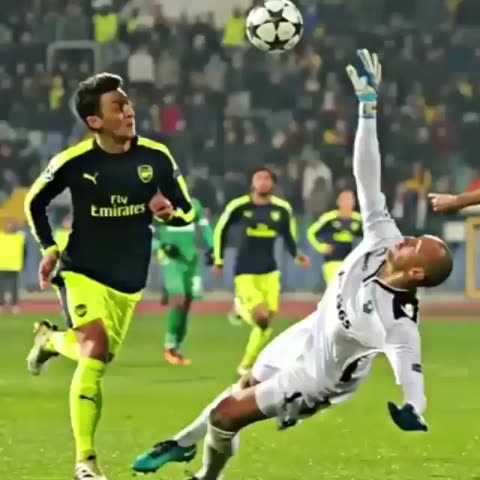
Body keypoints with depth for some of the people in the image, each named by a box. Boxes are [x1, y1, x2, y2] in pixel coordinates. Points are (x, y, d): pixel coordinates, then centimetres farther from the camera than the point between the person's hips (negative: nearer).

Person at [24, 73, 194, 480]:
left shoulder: (157, 157, -8)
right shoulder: (73, 162, -13)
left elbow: (187, 210, 2)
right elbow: (34, 203, 6)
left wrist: (171, 213, -20)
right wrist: (49, 248, -1)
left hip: (129, 279, 4)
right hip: (83, 271, -4)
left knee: (101, 354, 15)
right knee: (95, 349, -23)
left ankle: (49, 339, 50)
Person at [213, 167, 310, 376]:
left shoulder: (282, 209, -1)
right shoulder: (238, 206, -8)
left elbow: (289, 236, 12)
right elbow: (220, 230, 6)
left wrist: (297, 255, -7)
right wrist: (218, 260, 9)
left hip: (269, 271, 4)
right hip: (245, 272, -4)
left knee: (267, 322, 2)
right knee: (261, 317, -19)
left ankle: (246, 365, 17)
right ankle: (241, 308, 16)